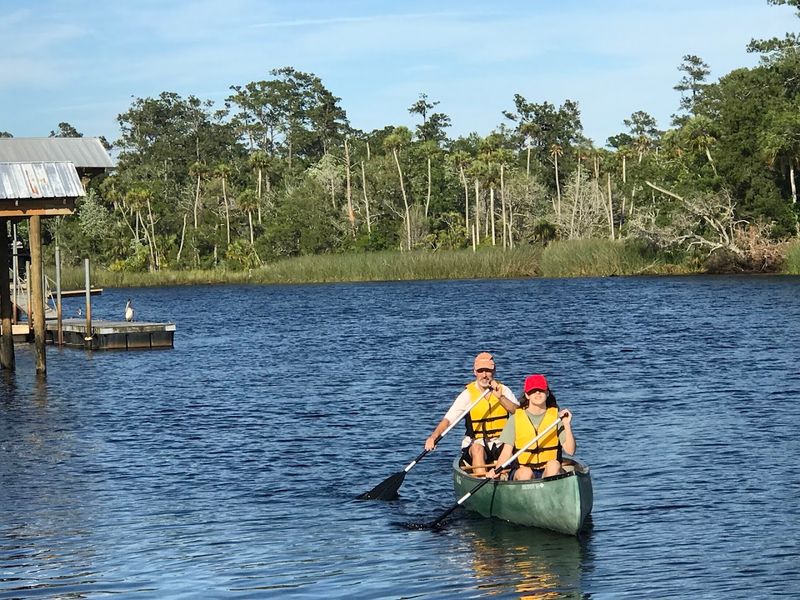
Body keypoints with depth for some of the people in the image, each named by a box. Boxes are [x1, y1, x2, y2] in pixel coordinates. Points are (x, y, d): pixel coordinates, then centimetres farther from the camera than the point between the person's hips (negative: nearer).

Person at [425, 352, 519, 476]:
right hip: (477, 442, -2)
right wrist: (433, 437, -30)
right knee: (477, 449, -35)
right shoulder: (468, 394, -3)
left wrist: (500, 397, -22)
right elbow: (448, 419, -13)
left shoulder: (503, 390, 5)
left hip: (501, 442, 2)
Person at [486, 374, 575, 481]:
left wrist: (567, 425, -13)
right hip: (520, 474, -1)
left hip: (549, 472, 1)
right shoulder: (516, 419, 4)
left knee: (553, 464, -30)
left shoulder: (557, 417, 5)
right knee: (526, 472, -32)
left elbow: (570, 451, -1)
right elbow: (506, 452, 0)